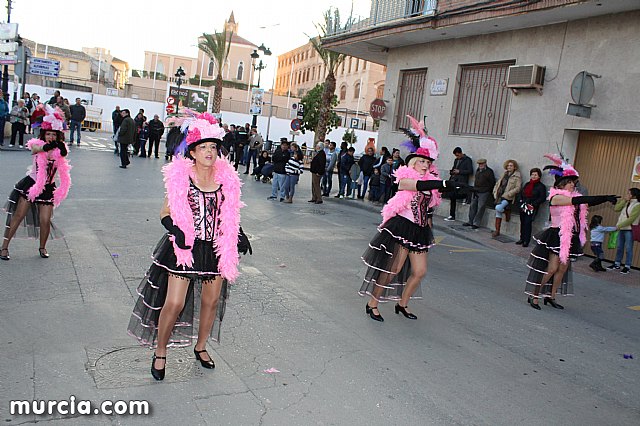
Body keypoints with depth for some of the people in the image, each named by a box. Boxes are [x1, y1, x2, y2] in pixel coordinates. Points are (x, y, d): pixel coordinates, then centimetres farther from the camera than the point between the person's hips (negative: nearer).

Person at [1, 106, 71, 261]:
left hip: (48, 188, 1)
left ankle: (42, 247, 21)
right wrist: (52, 144, -54)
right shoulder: (36, 145, -8)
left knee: (45, 220, -3)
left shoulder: (59, 149, -2)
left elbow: (63, 153, -27)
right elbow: (43, 148, -33)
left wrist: (60, 143, -47)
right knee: (18, 216, -1)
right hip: (31, 184, -1)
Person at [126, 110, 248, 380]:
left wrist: (239, 235, 5)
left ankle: (200, 347, 37)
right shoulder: (180, 176, -6)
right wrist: (175, 229, -20)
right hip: (184, 248, -3)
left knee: (211, 301, 13)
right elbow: (166, 213, -2)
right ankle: (160, 353, 21)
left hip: (215, 249, 4)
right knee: (173, 303, -3)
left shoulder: (226, 178, 2)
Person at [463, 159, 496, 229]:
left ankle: (476, 223, -3)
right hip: (475, 192, 7)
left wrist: (488, 190, -6)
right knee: (472, 206, 8)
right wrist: (474, 189, 16)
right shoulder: (478, 170, 14)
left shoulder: (489, 171, -5)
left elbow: (492, 183, -3)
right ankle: (470, 222, 16)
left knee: (480, 207, -7)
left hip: (484, 192, -7)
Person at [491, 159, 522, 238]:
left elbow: (517, 188, -10)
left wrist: (507, 194, -18)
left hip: (508, 197, -6)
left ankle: (507, 211, 6)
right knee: (498, 212, 2)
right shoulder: (505, 174, 18)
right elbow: (497, 184, 23)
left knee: (498, 208, -26)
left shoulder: (517, 176, -2)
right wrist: (495, 192, 8)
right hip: (500, 196, 6)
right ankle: (497, 230, 7)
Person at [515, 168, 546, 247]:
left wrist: (533, 204, -15)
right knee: (522, 222, 7)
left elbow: (542, 198, -8)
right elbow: (521, 193, 22)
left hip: (532, 208, -6)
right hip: (523, 207, 6)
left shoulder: (541, 186, -1)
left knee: (527, 223, -12)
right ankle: (522, 238, 16)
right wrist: (521, 201, 4)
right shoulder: (527, 184, 18)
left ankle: (526, 240, -7)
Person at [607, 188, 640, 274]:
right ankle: (617, 264, 21)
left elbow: (631, 219, -16)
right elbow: (616, 209, 3)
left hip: (630, 229, -7)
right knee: (619, 247, 13)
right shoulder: (627, 203, 12)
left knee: (628, 249, -3)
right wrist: (623, 200, -3)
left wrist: (619, 225, -15)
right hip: (621, 228, 7)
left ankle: (627, 267, 3)